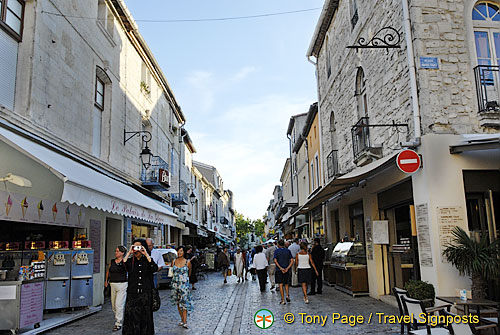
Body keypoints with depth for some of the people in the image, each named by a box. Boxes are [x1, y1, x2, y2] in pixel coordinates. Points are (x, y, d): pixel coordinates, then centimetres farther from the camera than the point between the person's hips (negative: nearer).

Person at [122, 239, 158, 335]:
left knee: (145, 319, 4)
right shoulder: (130, 261, 6)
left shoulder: (147, 260, 5)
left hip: (145, 295, 0)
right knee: (131, 319, -3)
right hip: (132, 295, 0)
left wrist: (146, 254, -15)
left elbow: (155, 268, -16)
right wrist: (129, 253, -13)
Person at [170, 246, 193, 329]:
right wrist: (175, 277, 11)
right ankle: (182, 319, 21)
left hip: (184, 284, -4)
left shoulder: (188, 262, -4)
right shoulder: (174, 261, 4)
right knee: (178, 303, 10)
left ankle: (185, 322, -8)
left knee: (184, 303, -9)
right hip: (175, 284, 4)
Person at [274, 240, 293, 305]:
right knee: (286, 283, 22)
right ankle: (287, 295, 7)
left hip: (279, 270, -3)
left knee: (281, 285, 3)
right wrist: (287, 268, -8)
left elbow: (275, 261, -15)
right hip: (286, 270, 3)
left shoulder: (276, 251, -3)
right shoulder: (288, 251, 5)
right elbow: (292, 261, -3)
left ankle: (283, 300, 3)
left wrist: (281, 268, -14)